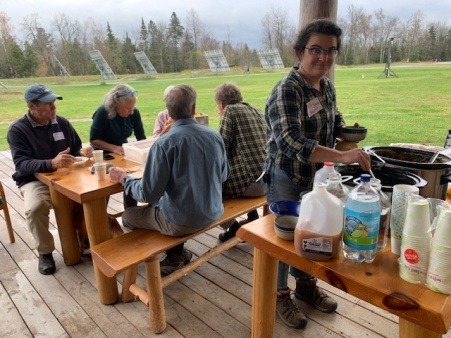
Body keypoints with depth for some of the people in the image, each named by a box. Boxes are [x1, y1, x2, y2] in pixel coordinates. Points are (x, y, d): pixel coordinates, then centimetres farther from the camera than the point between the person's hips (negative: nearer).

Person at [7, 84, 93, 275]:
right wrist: (52, 163, -39)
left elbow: (76, 147, 13)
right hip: (34, 180, -3)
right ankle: (45, 252, -8)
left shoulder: (62, 123, 5)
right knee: (35, 208, -34)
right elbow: (21, 163, -20)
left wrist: (82, 151, -13)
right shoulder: (17, 129, -8)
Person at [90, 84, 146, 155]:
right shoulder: (103, 112, -17)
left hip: (123, 153, 3)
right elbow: (93, 140, -14)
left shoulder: (134, 112, -8)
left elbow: (141, 138, 0)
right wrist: (113, 148, -26)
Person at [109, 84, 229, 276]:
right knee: (158, 204, 31)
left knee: (128, 216, 17)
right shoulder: (215, 136, -5)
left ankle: (175, 255, 26)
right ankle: (176, 253, 26)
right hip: (212, 213, 6)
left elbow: (149, 194, -19)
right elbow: (224, 175, 8)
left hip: (181, 221, -6)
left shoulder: (164, 143, -20)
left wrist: (123, 178, -1)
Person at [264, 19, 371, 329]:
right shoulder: (286, 90, -22)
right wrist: (342, 156, -44)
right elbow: (291, 142, -36)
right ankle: (280, 295, 32)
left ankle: (306, 284, 44)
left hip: (316, 176, 8)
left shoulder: (328, 88, 4)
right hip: (286, 178, -7)